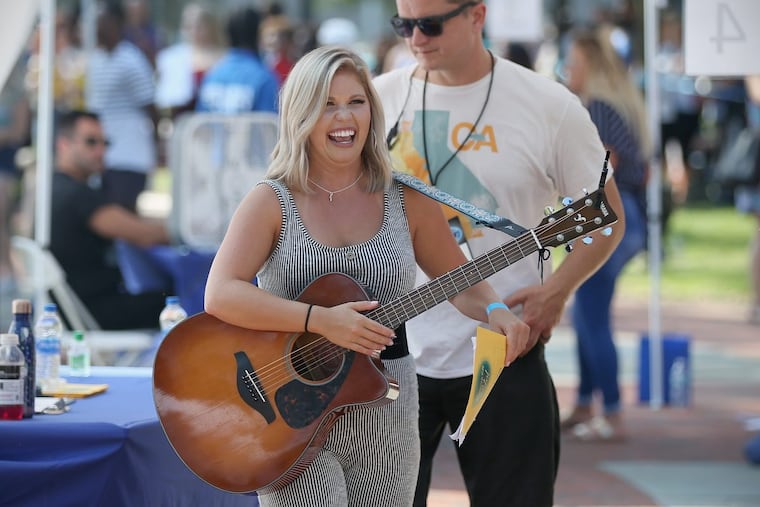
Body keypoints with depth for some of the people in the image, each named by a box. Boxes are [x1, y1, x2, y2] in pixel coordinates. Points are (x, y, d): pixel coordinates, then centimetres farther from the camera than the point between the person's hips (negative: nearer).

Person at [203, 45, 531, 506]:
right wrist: (322, 320, -25)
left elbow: (462, 282, 13)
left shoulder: (407, 201, 5)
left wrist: (495, 312, -10)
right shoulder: (272, 203, -4)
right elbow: (220, 295, -16)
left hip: (385, 427, 3)